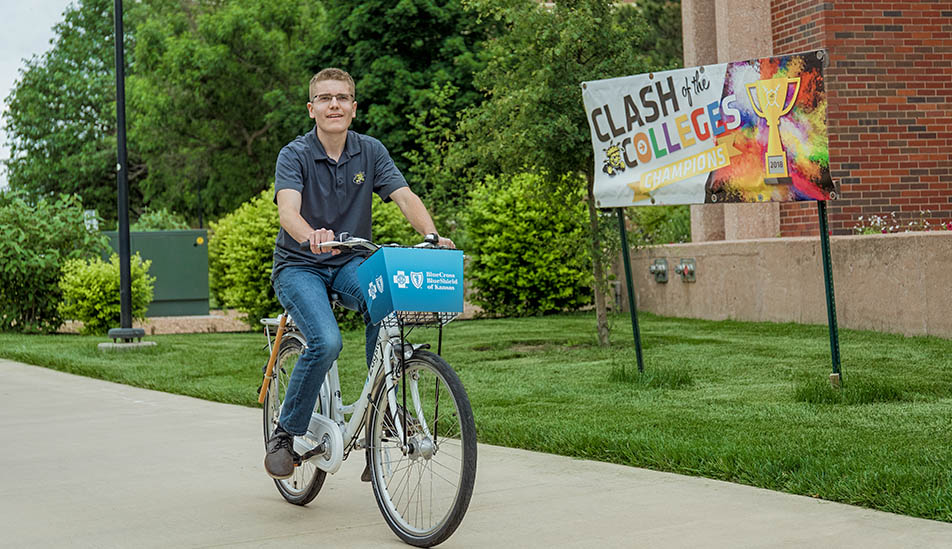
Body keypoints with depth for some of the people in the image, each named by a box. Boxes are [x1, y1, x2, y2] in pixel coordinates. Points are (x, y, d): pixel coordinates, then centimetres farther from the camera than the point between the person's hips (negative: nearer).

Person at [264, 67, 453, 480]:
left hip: (349, 263, 3)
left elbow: (405, 197, -12)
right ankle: (286, 434, -8)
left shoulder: (370, 152, -1)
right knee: (326, 341, -29)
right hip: (299, 266, -3)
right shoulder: (295, 155, -12)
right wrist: (310, 237, -52)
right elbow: (288, 210, -29)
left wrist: (431, 235, -32)